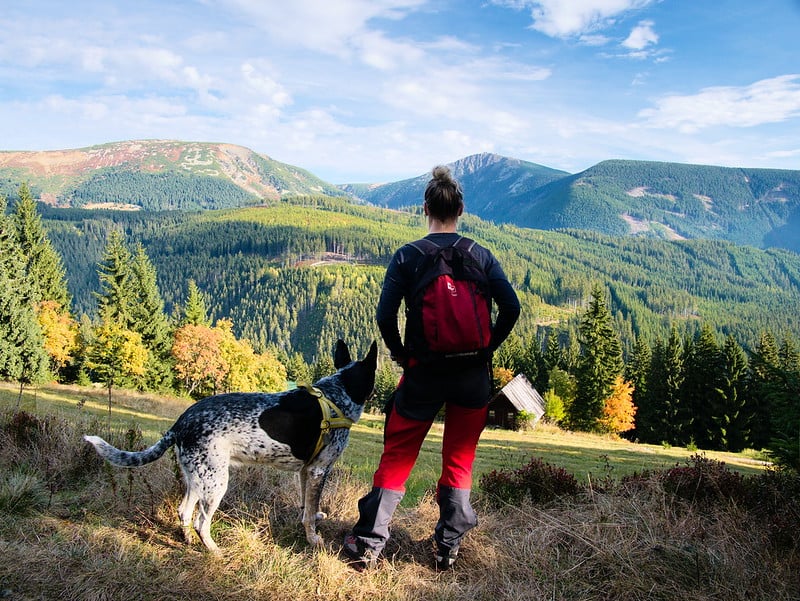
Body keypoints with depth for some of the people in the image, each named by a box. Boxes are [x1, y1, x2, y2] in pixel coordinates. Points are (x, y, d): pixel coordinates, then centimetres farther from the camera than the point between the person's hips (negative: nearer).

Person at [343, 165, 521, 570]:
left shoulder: (407, 256, -3)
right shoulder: (480, 255, 1)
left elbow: (385, 315, -12)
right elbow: (511, 308, -7)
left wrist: (400, 354, 3)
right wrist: (487, 349, 4)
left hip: (423, 371, -1)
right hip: (473, 374, 2)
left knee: (396, 457, 12)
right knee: (459, 461, 15)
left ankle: (368, 542, 14)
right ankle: (448, 547, 20)